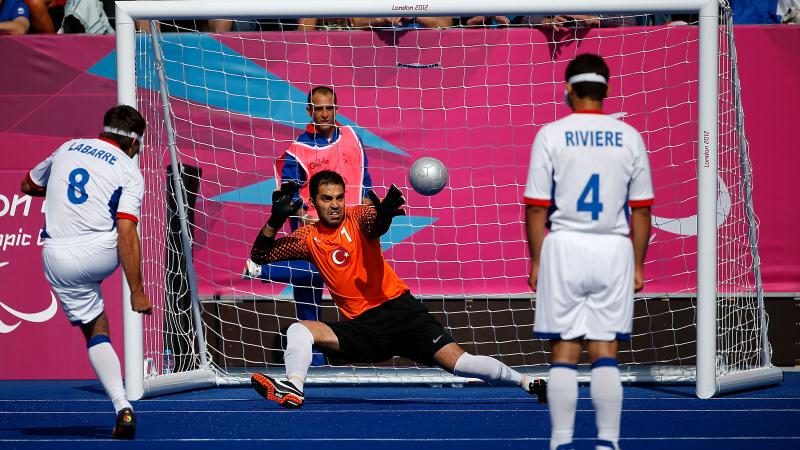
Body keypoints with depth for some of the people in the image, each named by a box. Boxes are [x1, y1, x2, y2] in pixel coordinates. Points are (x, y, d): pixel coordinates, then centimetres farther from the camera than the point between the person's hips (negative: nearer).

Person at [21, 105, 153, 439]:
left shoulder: (68, 148, 12)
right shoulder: (129, 171, -1)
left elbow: (28, 186, 29)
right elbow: (126, 233, -12)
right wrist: (136, 292, -13)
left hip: (58, 259, 2)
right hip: (103, 254, -2)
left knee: (95, 331, 12)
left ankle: (122, 407, -4)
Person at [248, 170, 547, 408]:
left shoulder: (357, 217, -1)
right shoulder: (308, 238, 7)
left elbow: (375, 224, -25)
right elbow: (260, 255, 8)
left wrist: (383, 215, -51)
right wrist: (276, 220, -10)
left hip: (400, 310, -3)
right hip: (363, 328, 3)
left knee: (458, 362, -17)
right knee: (299, 330, -17)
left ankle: (529, 384, -9)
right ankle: (293, 389, -36)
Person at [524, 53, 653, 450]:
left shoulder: (551, 135, -3)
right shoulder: (629, 137, 3)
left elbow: (537, 207, -3)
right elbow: (641, 210, 5)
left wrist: (536, 261, 5)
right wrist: (637, 264, 12)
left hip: (564, 248, -1)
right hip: (613, 251, 2)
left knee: (564, 352, 3)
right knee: (605, 352, 4)